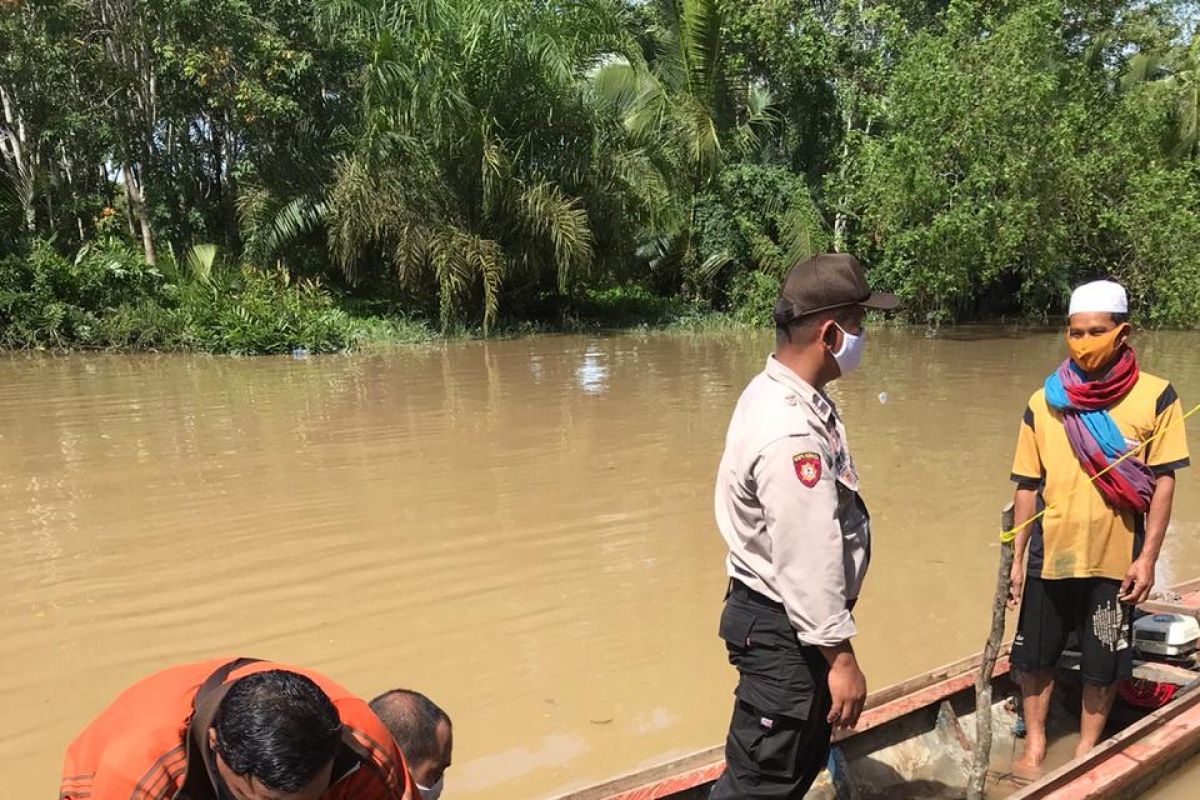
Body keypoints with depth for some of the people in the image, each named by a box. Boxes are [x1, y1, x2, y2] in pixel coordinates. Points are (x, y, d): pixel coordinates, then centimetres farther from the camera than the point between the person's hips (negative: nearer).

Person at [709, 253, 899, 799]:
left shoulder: (779, 393, 4)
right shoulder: (791, 434, -30)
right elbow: (808, 561, -27)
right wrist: (841, 658, -18)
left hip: (779, 614, 10)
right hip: (782, 630, -10)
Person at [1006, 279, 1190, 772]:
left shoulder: (1155, 396, -7)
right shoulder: (1044, 403, -2)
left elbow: (1163, 481, -4)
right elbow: (1028, 487, 2)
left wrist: (1148, 557, -9)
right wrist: (1017, 559, 3)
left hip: (1116, 559, -1)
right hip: (1050, 556, 2)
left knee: (1103, 664, 13)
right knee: (1035, 656, 13)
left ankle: (1087, 749, 33)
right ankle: (1035, 741, 33)